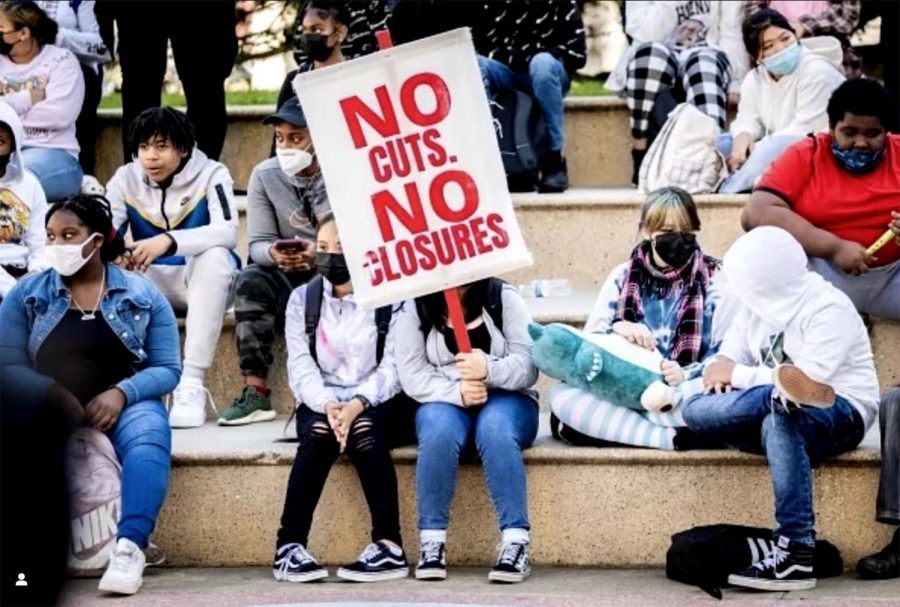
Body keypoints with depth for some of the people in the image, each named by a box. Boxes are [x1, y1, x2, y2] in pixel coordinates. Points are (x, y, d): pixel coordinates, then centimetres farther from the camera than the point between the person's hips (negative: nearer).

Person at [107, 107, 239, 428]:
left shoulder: (210, 175, -12)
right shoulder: (125, 179, -2)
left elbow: (227, 231, -29)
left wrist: (167, 240, -45)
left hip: (204, 282, -2)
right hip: (152, 283, 3)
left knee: (215, 255, -36)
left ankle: (192, 384, -38)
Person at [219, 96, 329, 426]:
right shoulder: (265, 175, 0)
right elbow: (258, 243, -3)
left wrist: (320, 253, -35)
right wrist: (274, 253, -29)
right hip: (290, 279, 3)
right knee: (250, 279, -27)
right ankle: (255, 393, -30)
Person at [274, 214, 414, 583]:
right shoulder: (302, 299, 10)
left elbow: (394, 367, -9)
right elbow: (301, 368, -2)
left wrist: (357, 404, -27)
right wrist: (327, 404, -23)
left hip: (377, 403, -2)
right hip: (319, 403, 2)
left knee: (364, 429, -35)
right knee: (319, 433, -32)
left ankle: (389, 545, -38)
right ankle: (290, 546, -36)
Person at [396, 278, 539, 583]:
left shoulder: (504, 299, -1)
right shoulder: (416, 310, 1)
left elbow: (528, 366, -9)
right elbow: (412, 376, -7)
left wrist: (489, 369, -30)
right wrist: (457, 392, -25)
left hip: (506, 399, -1)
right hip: (444, 401, 1)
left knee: (495, 430, -36)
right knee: (439, 431, -34)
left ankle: (516, 542, -38)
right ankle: (431, 543, -31)